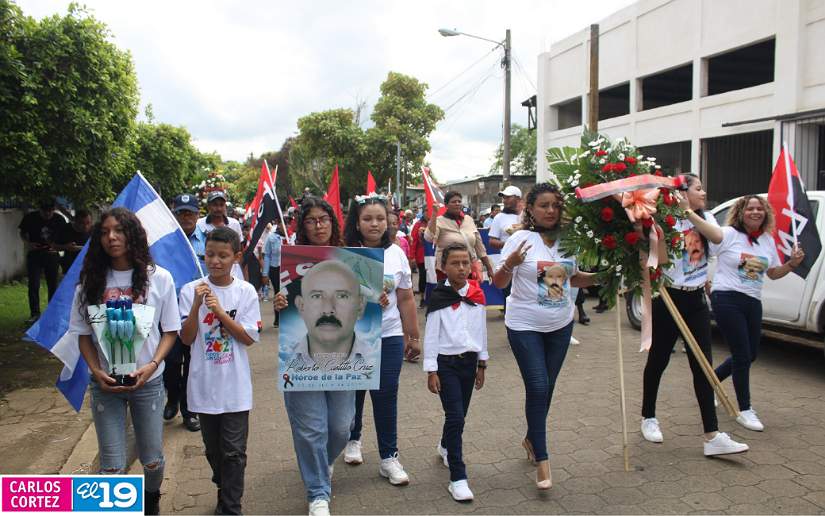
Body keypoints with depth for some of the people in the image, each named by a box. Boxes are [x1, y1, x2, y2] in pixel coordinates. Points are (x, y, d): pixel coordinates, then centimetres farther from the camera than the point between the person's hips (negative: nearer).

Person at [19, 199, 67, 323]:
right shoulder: (30, 217, -6)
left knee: (53, 285, 8)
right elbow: (22, 233, 7)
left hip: (51, 255, 1)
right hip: (34, 254, -1)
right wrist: (27, 243, -12)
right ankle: (35, 314, 3)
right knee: (33, 285, -4)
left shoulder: (59, 220, -4)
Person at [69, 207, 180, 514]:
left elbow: (170, 330, -1)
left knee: (152, 460, 13)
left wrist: (152, 365, -16)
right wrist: (97, 371, -11)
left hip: (147, 382, 0)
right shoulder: (91, 280, -2)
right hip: (105, 384, 1)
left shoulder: (158, 278, -6)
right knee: (112, 467, 2)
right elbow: (82, 333, 4)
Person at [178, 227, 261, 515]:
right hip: (204, 384, 2)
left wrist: (219, 311, -19)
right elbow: (186, 339, -6)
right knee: (213, 448, 18)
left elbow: (248, 338, -9)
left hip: (235, 386, -2)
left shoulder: (246, 292, -6)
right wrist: (197, 305, -20)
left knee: (233, 452, 1)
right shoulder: (190, 291, -4)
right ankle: (226, 491, 41)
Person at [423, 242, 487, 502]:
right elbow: (430, 336, -8)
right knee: (455, 416, -10)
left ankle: (446, 446, 45)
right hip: (446, 362, -4)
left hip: (469, 361, 5)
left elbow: (482, 330, 11)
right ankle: (457, 478, -3)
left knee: (460, 414, 15)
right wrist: (431, 371, -10)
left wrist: (482, 364, 14)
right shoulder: (438, 298, -10)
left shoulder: (477, 295, 2)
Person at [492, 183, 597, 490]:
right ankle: (542, 460, 3)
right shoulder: (521, 238, -13)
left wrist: (601, 277, 2)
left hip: (560, 325, 5)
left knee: (547, 388, 14)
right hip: (525, 326, -5)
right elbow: (499, 284, -12)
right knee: (538, 388, -8)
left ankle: (531, 438, 36)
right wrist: (510, 263, -30)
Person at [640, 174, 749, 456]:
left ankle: (712, 436, 3)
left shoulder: (704, 218, 6)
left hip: (696, 301, 5)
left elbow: (717, 236, -16)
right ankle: (648, 418, 28)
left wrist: (689, 212, -23)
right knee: (658, 361, 8)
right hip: (669, 299, -5)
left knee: (703, 366, 1)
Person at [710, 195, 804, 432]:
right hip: (727, 300, -7)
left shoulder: (768, 241, 11)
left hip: (753, 303, 7)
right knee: (742, 355, -4)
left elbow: (773, 273, 20)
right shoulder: (727, 234, -8)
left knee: (750, 354, 13)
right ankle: (744, 410, 10)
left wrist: (792, 264, 3)